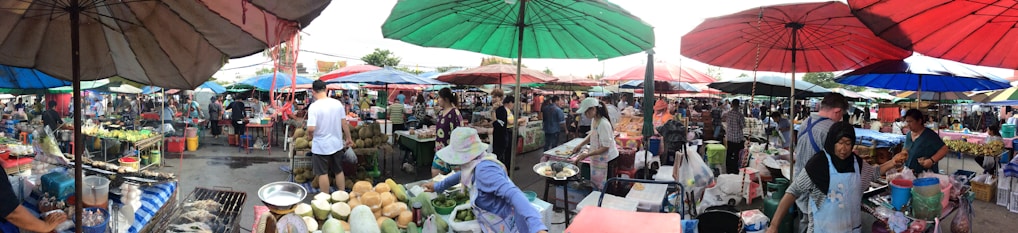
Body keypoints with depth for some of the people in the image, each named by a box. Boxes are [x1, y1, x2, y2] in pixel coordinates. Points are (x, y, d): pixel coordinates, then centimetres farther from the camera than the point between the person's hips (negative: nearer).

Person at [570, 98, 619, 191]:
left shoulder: (604, 124, -26)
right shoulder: (594, 120, 1)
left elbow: (605, 147, -24)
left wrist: (587, 155, -25)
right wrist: (580, 145, 8)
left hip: (607, 160, -9)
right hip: (597, 158, 9)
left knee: (603, 188, 0)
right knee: (596, 185, 16)